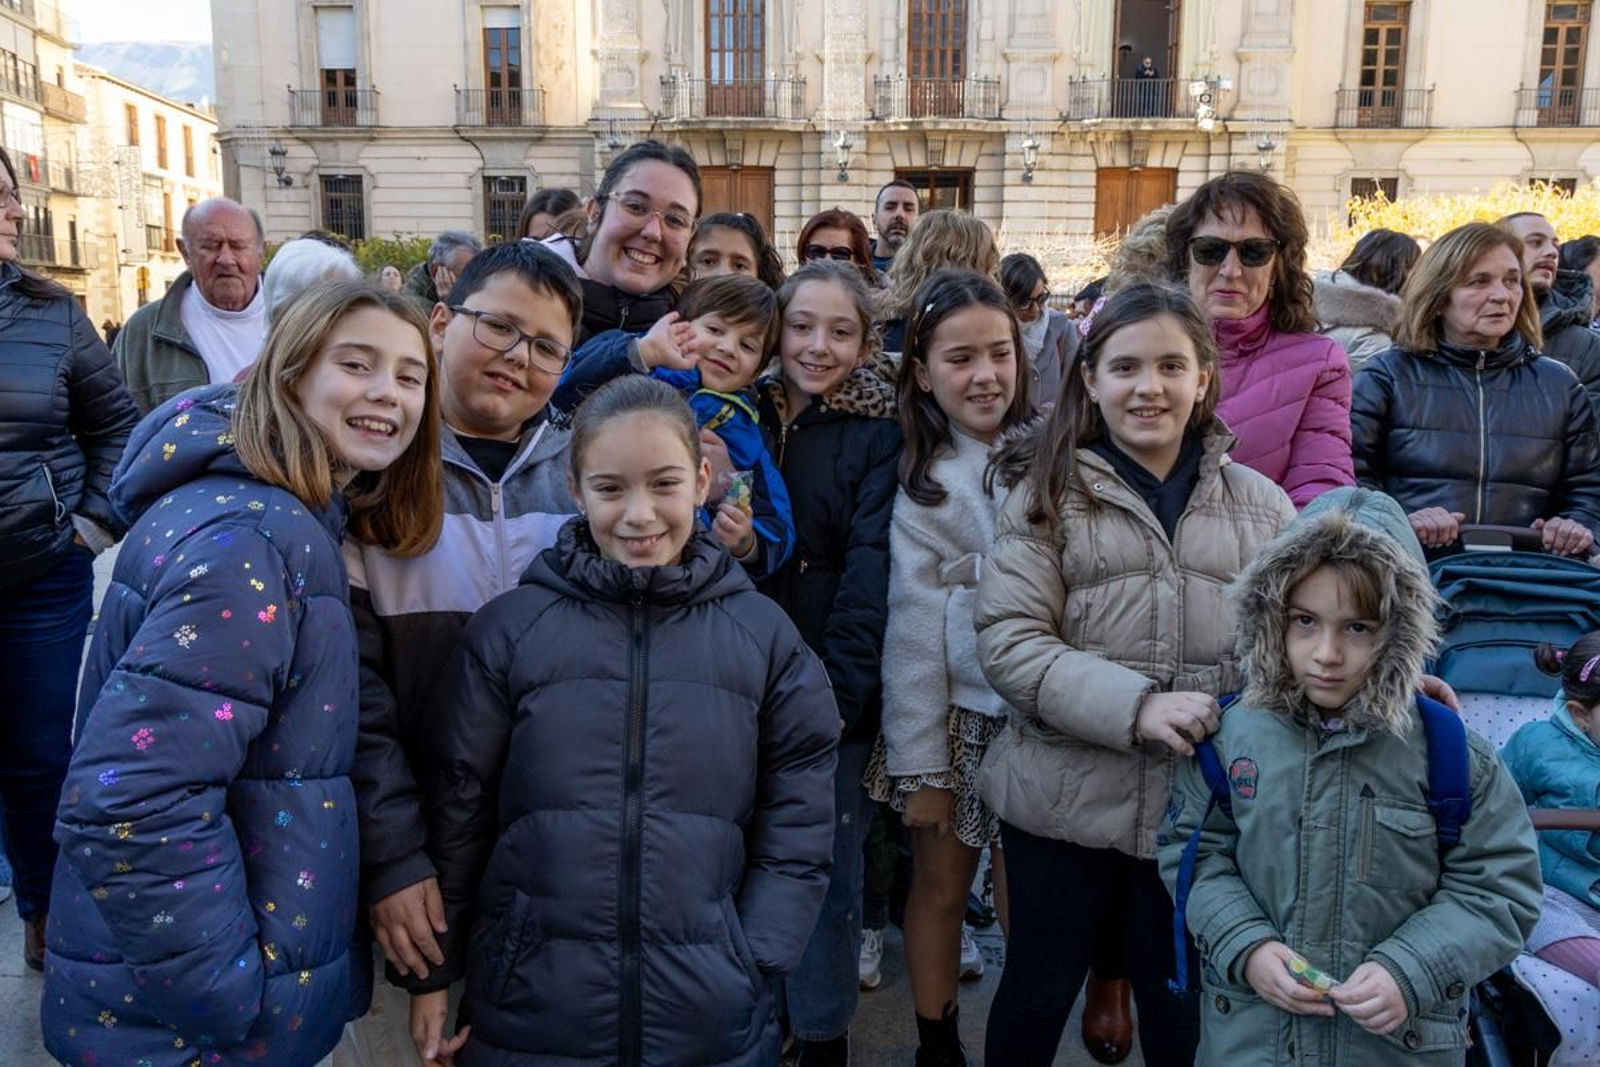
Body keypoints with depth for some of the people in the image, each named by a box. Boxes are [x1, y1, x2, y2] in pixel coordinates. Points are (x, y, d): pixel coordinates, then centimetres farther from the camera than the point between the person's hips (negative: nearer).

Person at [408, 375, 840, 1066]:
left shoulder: (764, 634, -3)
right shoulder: (510, 627, -4)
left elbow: (796, 825, 0)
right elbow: (457, 808, 2)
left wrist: (753, 967, -5)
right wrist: (435, 972, 5)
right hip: (527, 1011, 0)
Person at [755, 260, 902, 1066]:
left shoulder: (881, 433, -4)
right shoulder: (747, 415, 8)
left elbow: (870, 569, -12)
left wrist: (836, 690, -20)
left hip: (834, 694, -3)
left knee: (826, 869, 5)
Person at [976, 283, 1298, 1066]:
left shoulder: (1261, 505, 5)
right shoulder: (1045, 494, -2)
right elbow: (1007, 642, -11)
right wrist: (1134, 705, -22)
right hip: (1062, 801, -1)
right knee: (1035, 998, 16)